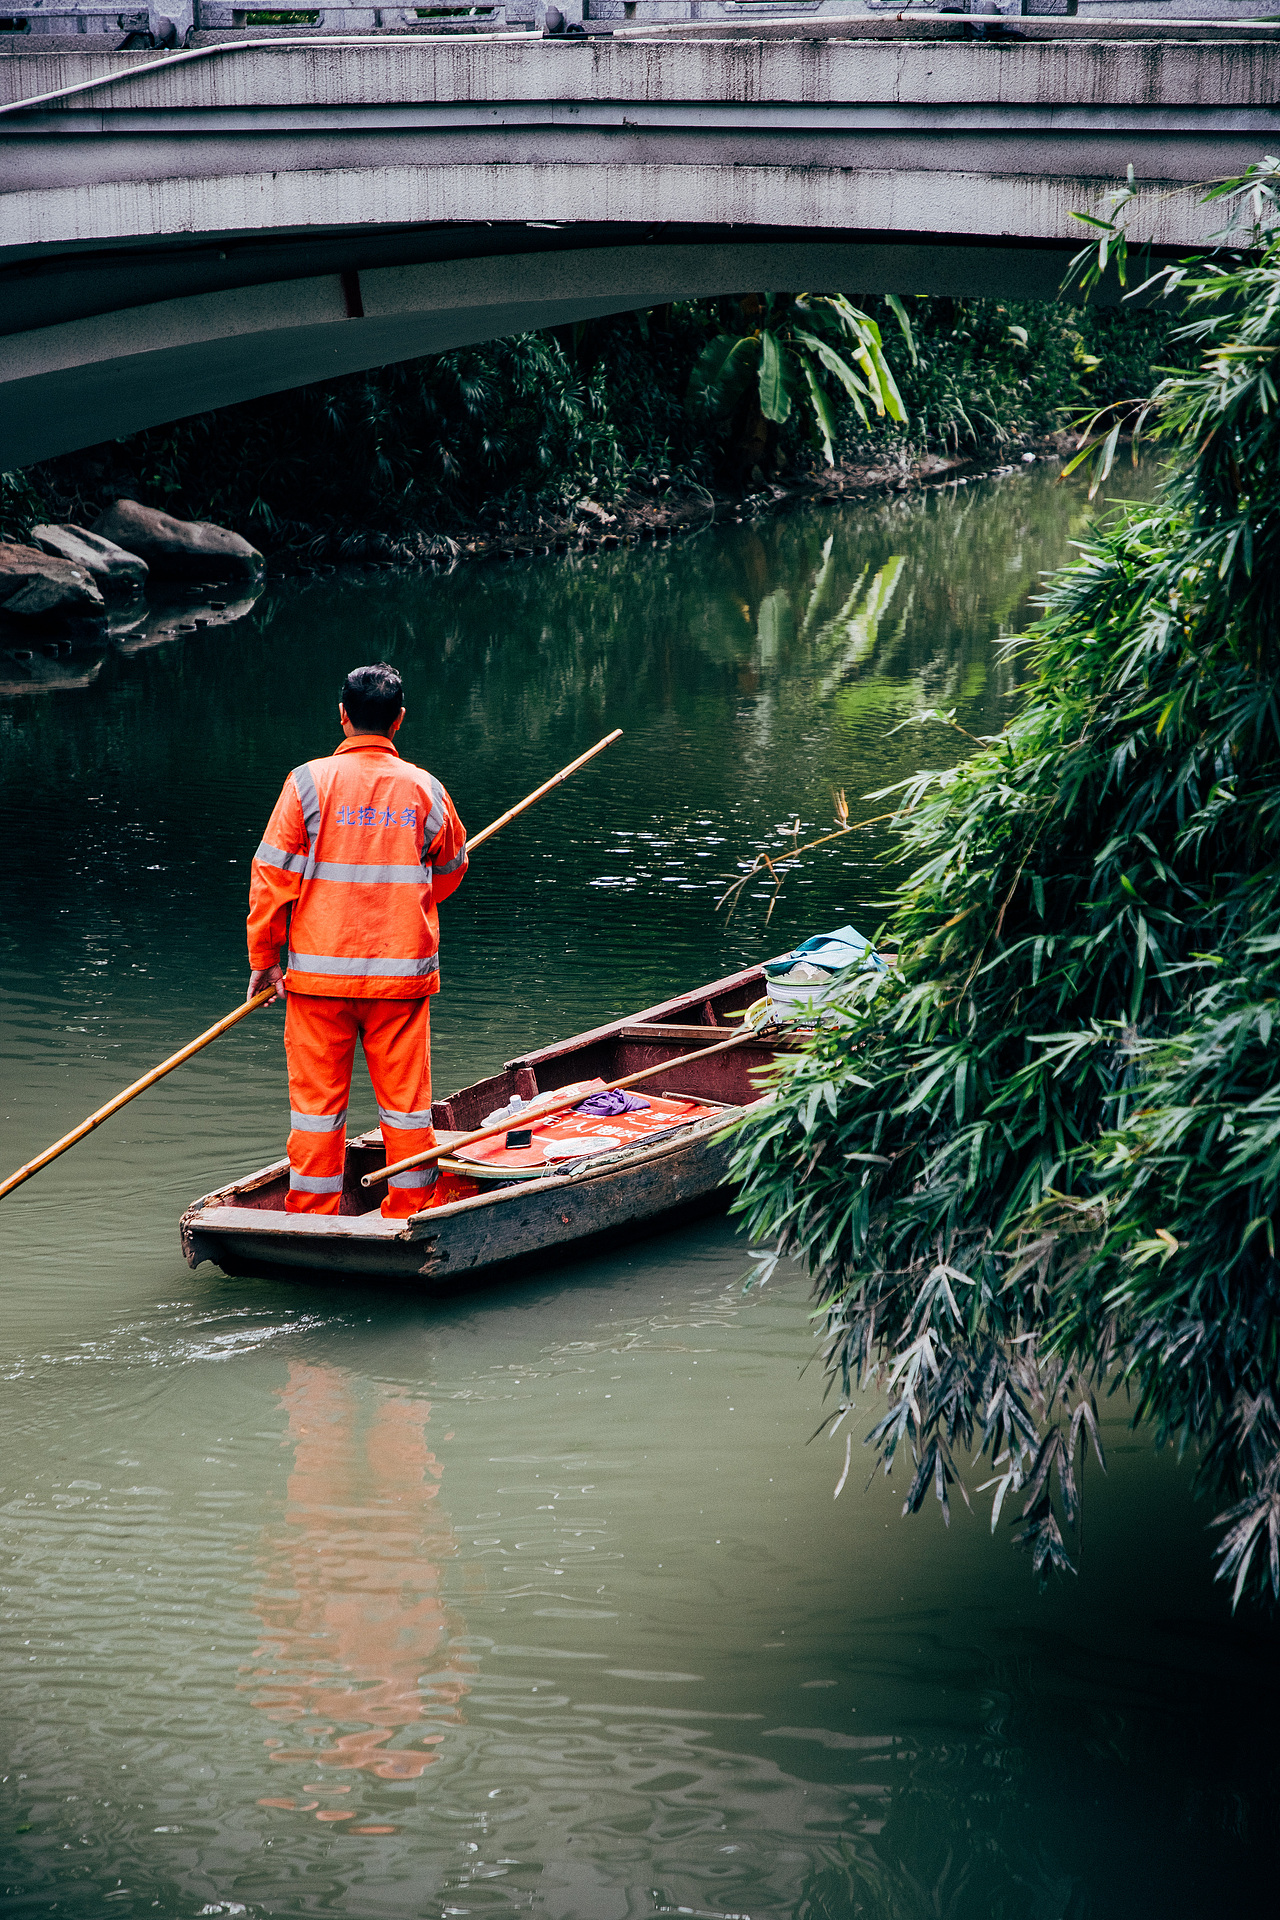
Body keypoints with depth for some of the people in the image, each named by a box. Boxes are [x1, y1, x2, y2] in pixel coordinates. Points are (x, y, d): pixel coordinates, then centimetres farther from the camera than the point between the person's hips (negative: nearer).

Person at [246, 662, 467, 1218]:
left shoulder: (308, 783, -7)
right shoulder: (425, 790, 0)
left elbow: (272, 876, -6)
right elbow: (451, 870, 16)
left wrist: (264, 958, 5)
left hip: (321, 971, -1)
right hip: (404, 972, 1)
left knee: (317, 1103, 5)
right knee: (406, 1100, 9)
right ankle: (408, 1222, 14)